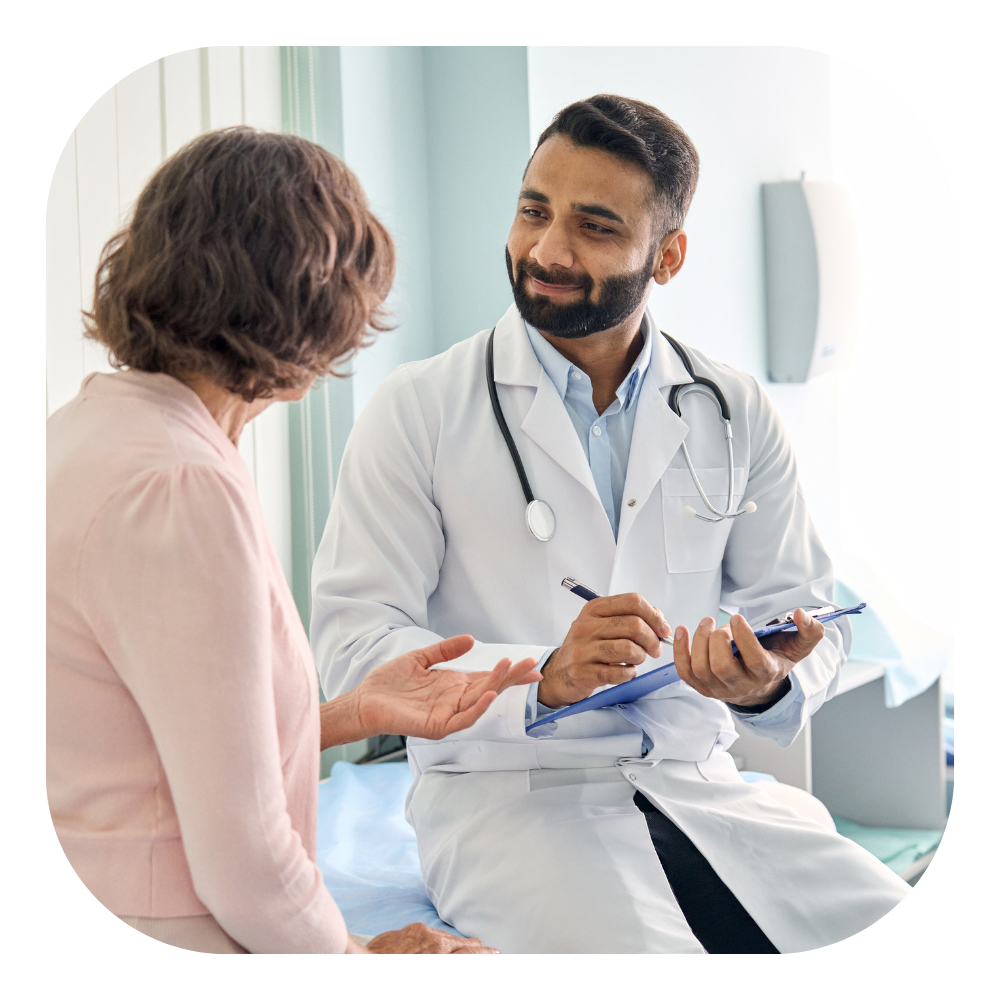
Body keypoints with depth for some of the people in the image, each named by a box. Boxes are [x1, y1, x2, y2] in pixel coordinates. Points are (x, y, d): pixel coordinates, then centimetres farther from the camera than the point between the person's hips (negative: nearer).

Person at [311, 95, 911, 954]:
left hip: (697, 783, 4)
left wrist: (772, 683, -16)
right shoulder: (417, 410, -1)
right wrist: (541, 678, -24)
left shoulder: (738, 415, 9)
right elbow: (352, 643, -7)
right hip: (503, 788, -4)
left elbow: (809, 613, 10)